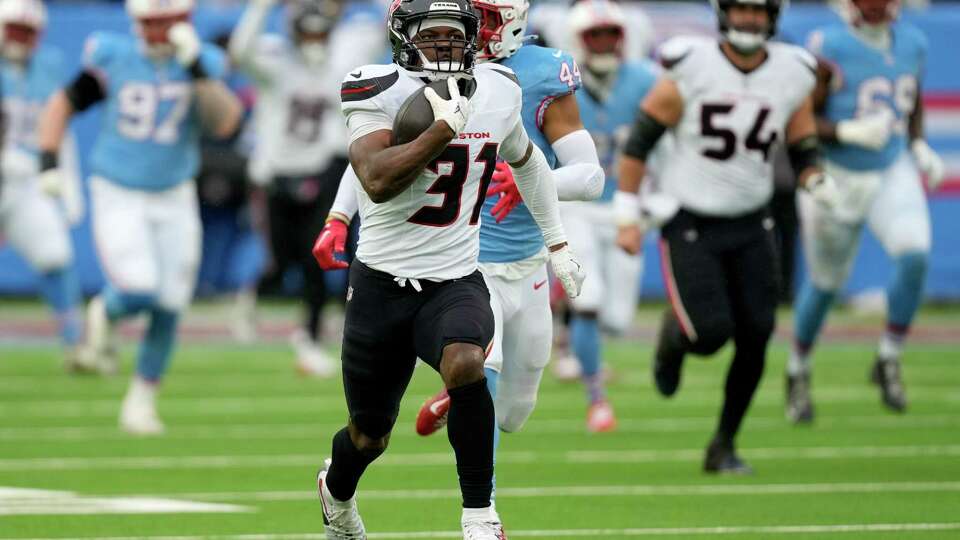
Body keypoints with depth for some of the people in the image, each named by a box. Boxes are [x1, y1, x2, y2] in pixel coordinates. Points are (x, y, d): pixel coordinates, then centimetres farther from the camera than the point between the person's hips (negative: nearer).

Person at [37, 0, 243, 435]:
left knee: (168, 307, 3)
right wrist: (48, 163, -10)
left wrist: (196, 68, -29)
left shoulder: (203, 64, -7)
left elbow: (224, 123, -21)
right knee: (139, 292, -19)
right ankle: (105, 313, 18)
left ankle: (141, 400, 23)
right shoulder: (113, 58, -10)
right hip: (118, 198, -2)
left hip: (174, 202, 2)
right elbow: (61, 105, 1)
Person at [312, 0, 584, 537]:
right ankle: (337, 492, 50)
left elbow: (526, 159, 24)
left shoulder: (497, 92, 3)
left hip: (455, 282, 2)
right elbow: (378, 182, -28)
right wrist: (444, 129, -30)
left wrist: (558, 244, 26)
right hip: (383, 285, -2)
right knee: (370, 435, 12)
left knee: (464, 365, -33)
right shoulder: (382, 94, -13)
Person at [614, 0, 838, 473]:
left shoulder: (792, 78, -3)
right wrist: (628, 217, -10)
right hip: (690, 225, -4)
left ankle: (723, 446, 16)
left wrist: (818, 183, -16)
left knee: (754, 339, -2)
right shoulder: (690, 71, -16)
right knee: (710, 334, -14)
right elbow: (639, 142, -9)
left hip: (749, 227, 4)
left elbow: (804, 154, 7)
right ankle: (673, 334, 25)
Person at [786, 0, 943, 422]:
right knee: (825, 282, 10)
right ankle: (798, 372, 36)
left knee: (914, 256, -21)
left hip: (894, 174, 3)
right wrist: (850, 132, -29)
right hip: (838, 180, -3)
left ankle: (889, 361, -2)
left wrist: (919, 146, 4)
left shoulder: (912, 43, 1)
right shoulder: (829, 50, -17)